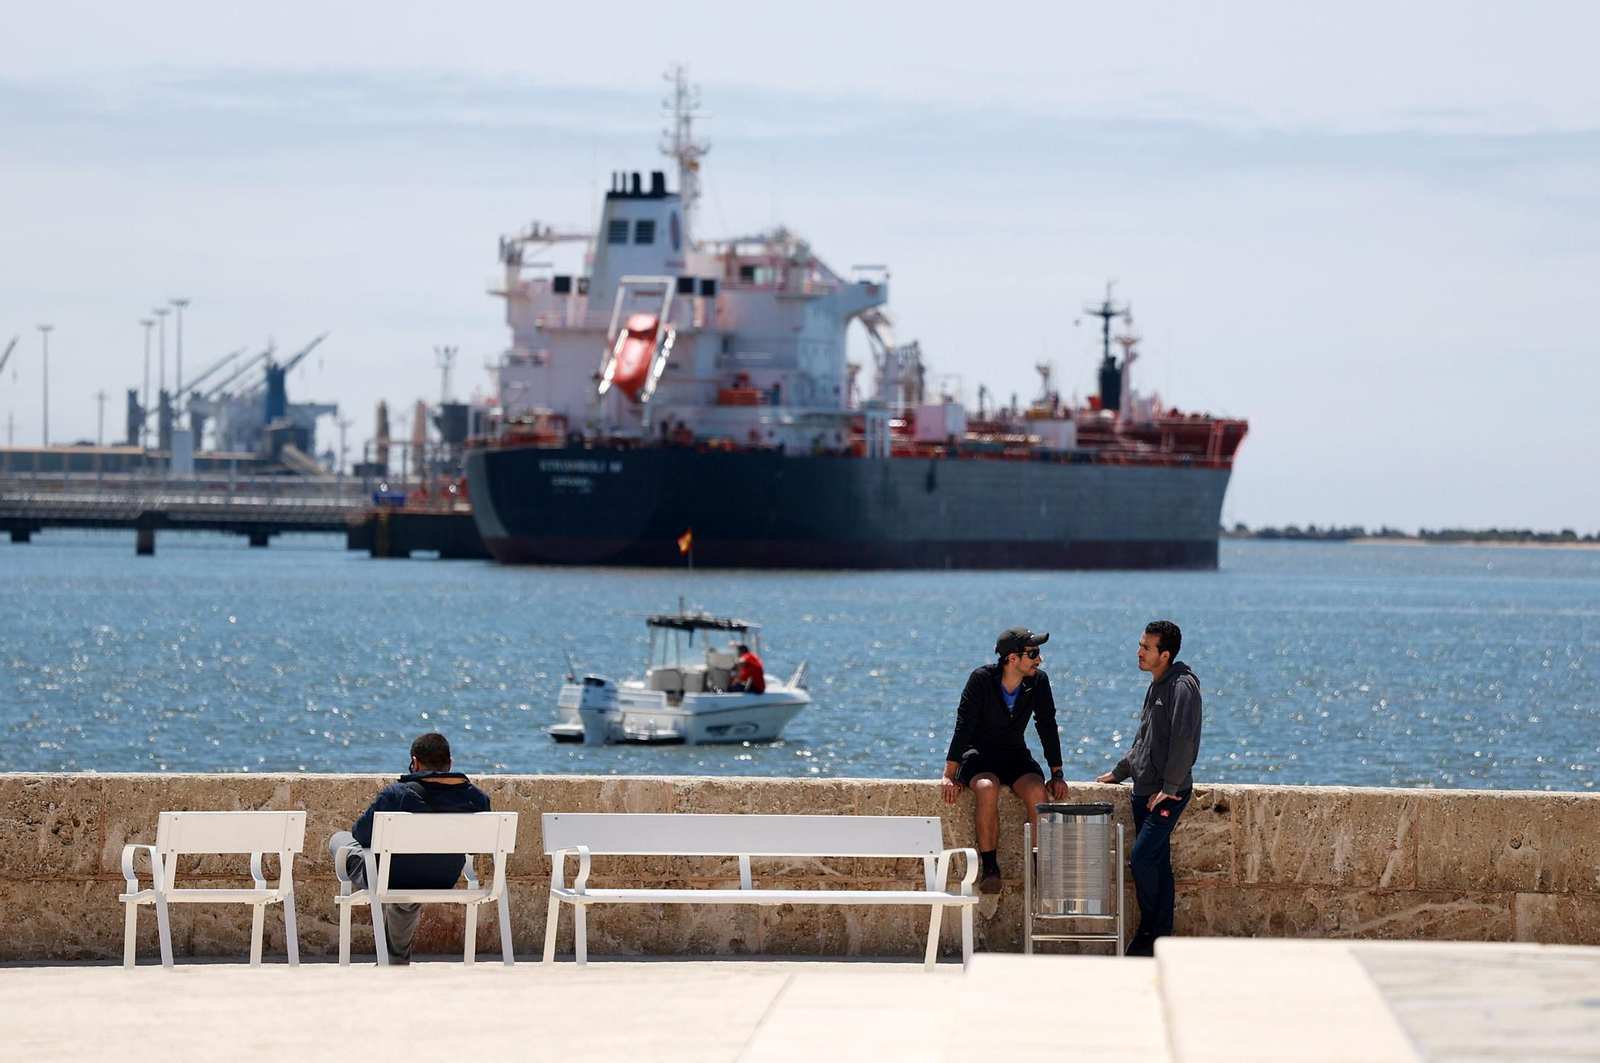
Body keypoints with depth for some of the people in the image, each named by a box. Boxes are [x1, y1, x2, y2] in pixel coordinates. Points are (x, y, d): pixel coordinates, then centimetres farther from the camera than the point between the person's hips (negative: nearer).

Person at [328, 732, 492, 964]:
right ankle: (398, 962, 55)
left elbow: (361, 834, -15)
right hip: (444, 883, 4)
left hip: (387, 882, -4)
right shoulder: (478, 799, -15)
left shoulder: (396, 794, -26)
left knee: (339, 839, 24)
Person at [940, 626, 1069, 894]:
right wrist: (949, 776, -19)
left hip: (1015, 755, 3)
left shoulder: (1038, 682, -4)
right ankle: (989, 867, -29)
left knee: (1037, 791, -29)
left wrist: (1057, 774, -1)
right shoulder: (981, 680, -15)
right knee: (987, 789, -37)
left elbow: (1047, 728, 3)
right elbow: (963, 728, -16)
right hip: (978, 753, -3)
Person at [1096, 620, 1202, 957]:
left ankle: (1151, 930, -1)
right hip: (1145, 790, 9)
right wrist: (1120, 771, 28)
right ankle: (1159, 939, 10)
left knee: (1142, 859, -14)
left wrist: (1169, 787, -20)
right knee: (1157, 864, 8)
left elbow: (1184, 741, -20)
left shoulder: (1182, 686, -13)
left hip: (1168, 794, -9)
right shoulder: (1157, 686, 17)